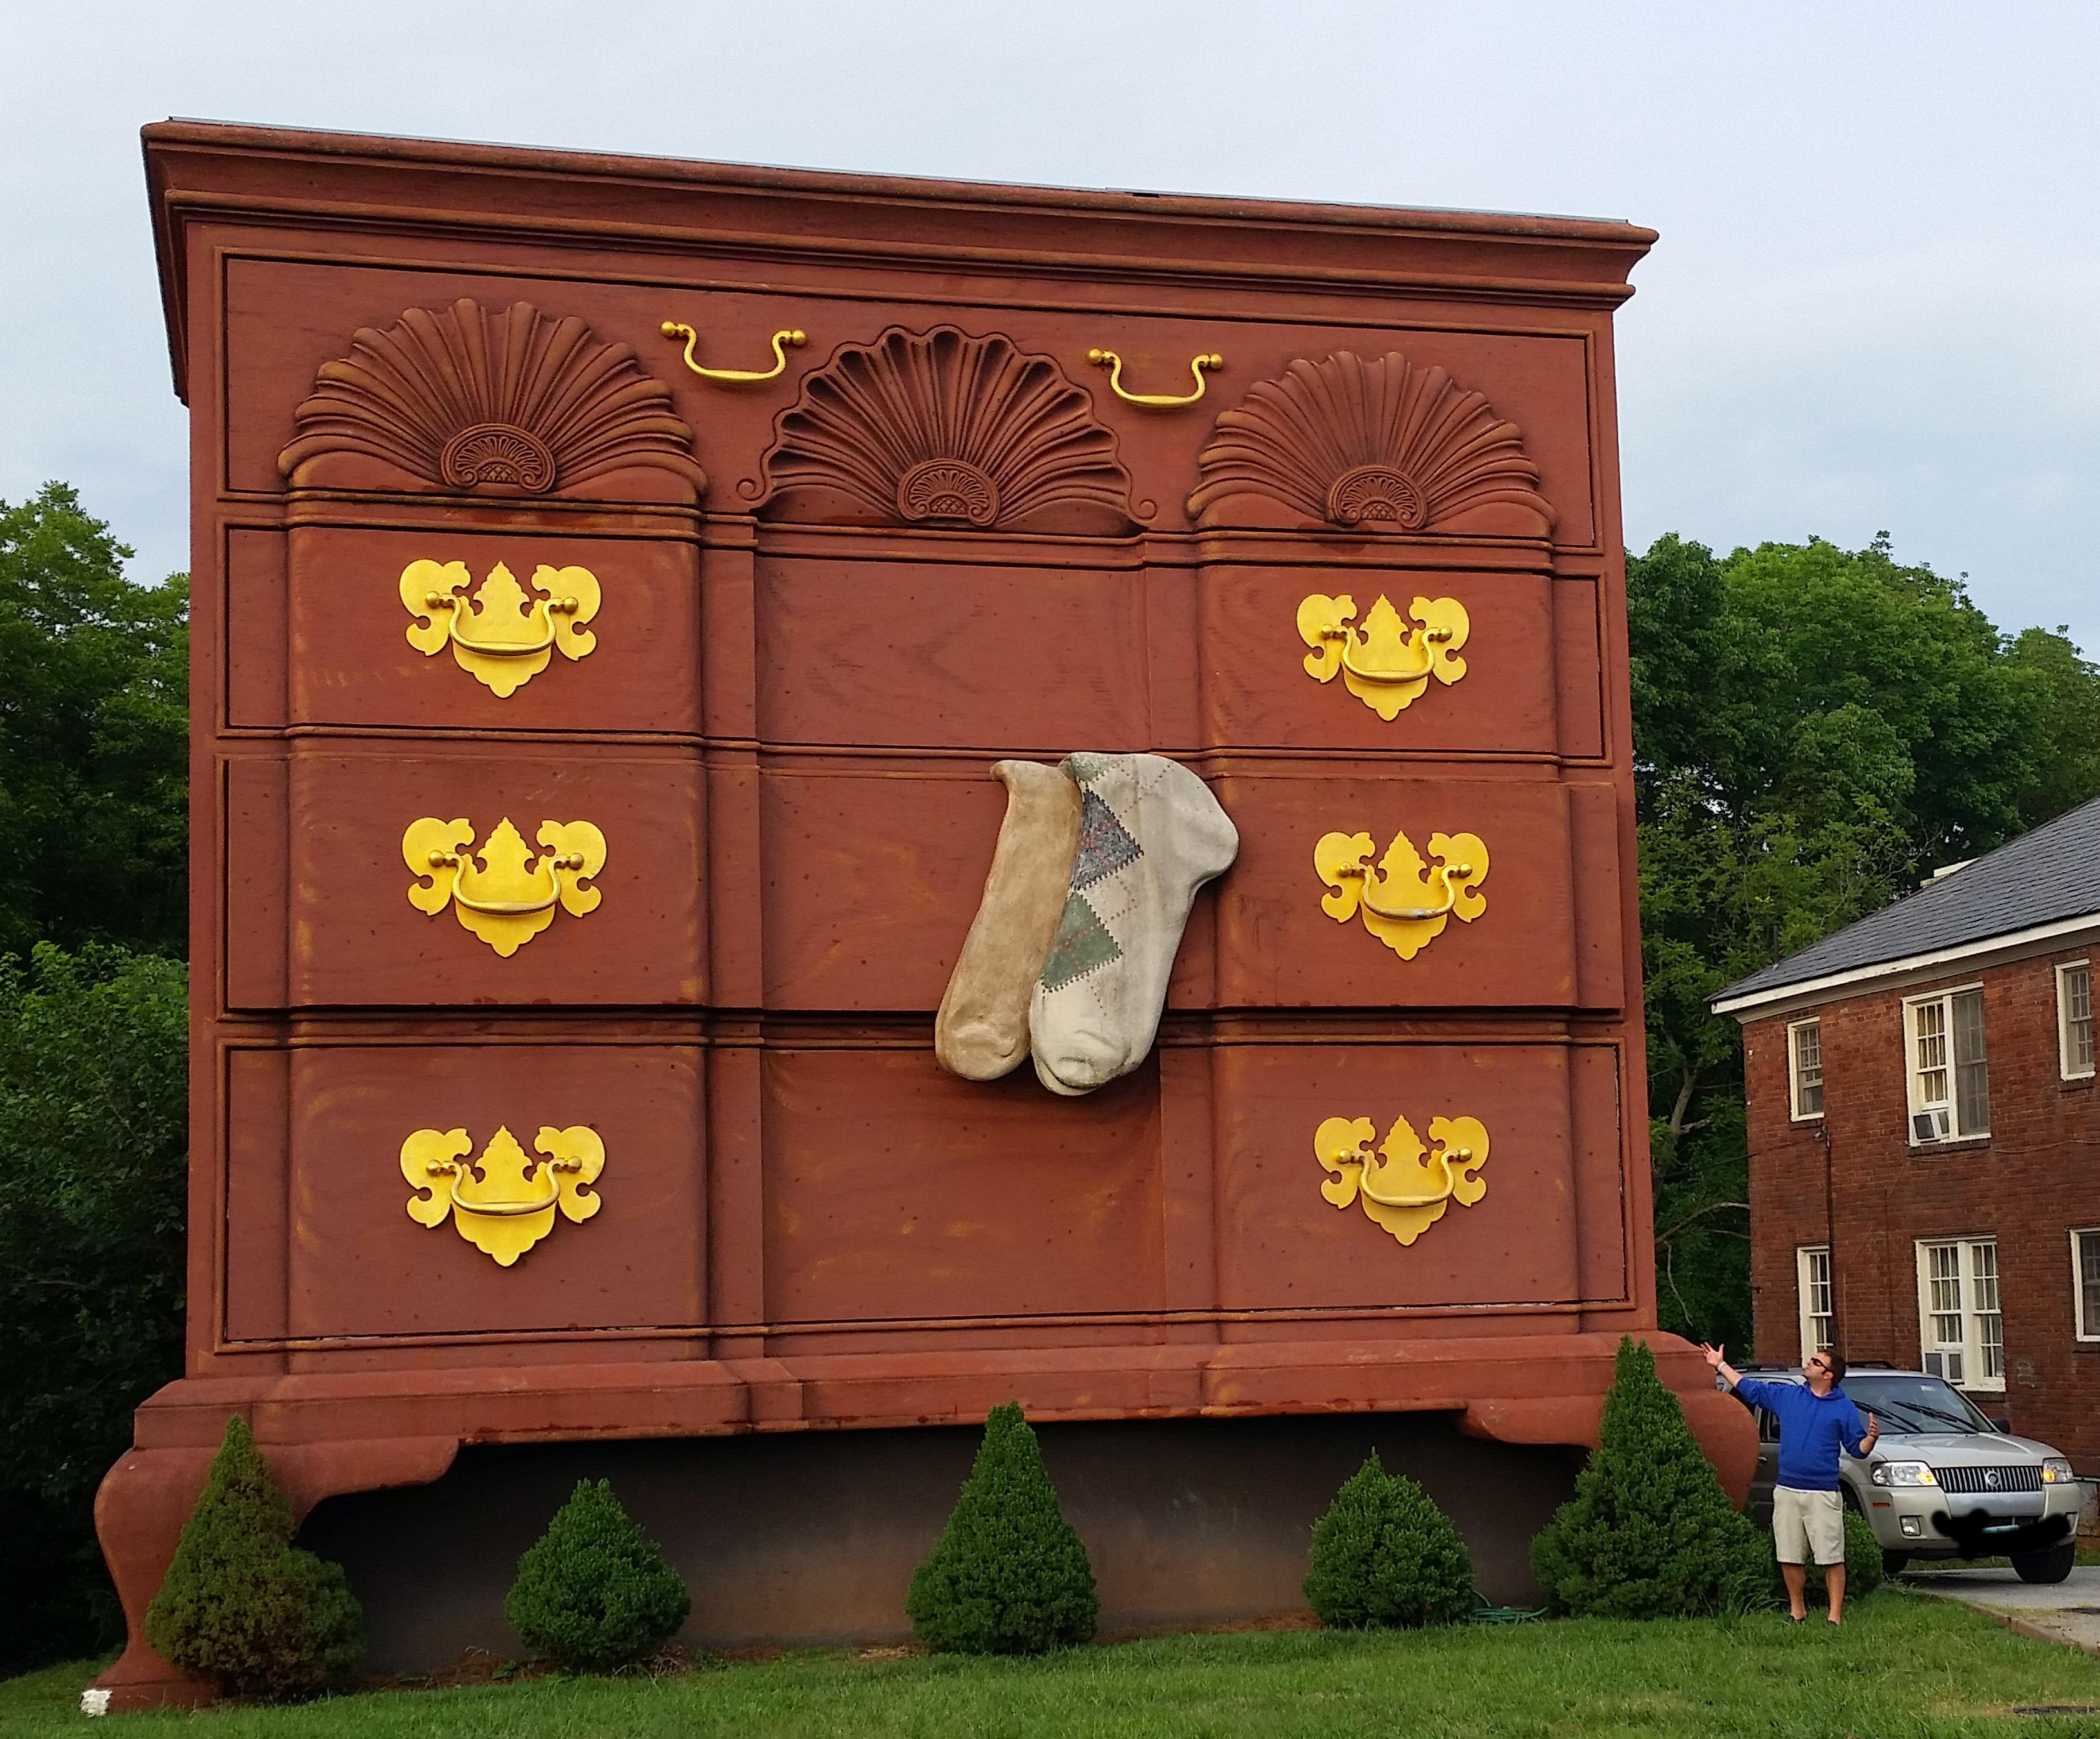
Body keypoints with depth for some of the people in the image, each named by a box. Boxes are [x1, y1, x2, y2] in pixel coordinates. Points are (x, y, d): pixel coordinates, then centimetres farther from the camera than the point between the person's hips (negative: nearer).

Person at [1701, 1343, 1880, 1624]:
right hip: (1787, 1492, 4)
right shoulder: (1786, 1395, 11)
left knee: (1831, 1558, -7)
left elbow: (1858, 1450, 3)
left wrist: (1871, 1437, -18)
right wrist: (1720, 1365, 23)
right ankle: (1797, 1610, 20)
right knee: (1790, 1558, 7)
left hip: (1823, 1494, -4)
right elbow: (1749, 1388, 21)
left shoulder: (1844, 1408, 2)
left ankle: (1835, 1616, -4)